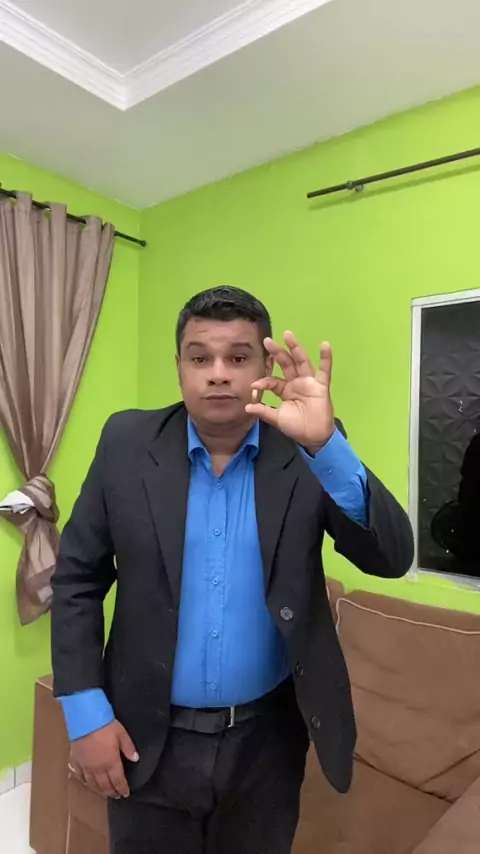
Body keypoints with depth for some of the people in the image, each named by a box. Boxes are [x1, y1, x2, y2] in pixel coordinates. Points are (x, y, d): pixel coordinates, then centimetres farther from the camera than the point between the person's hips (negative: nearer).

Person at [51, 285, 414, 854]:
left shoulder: (309, 453, -10)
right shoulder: (128, 443, -9)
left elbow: (391, 557, -18)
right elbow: (77, 577, -4)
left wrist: (325, 443, -32)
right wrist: (85, 711, -7)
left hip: (268, 738, 1)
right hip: (149, 737, 0)